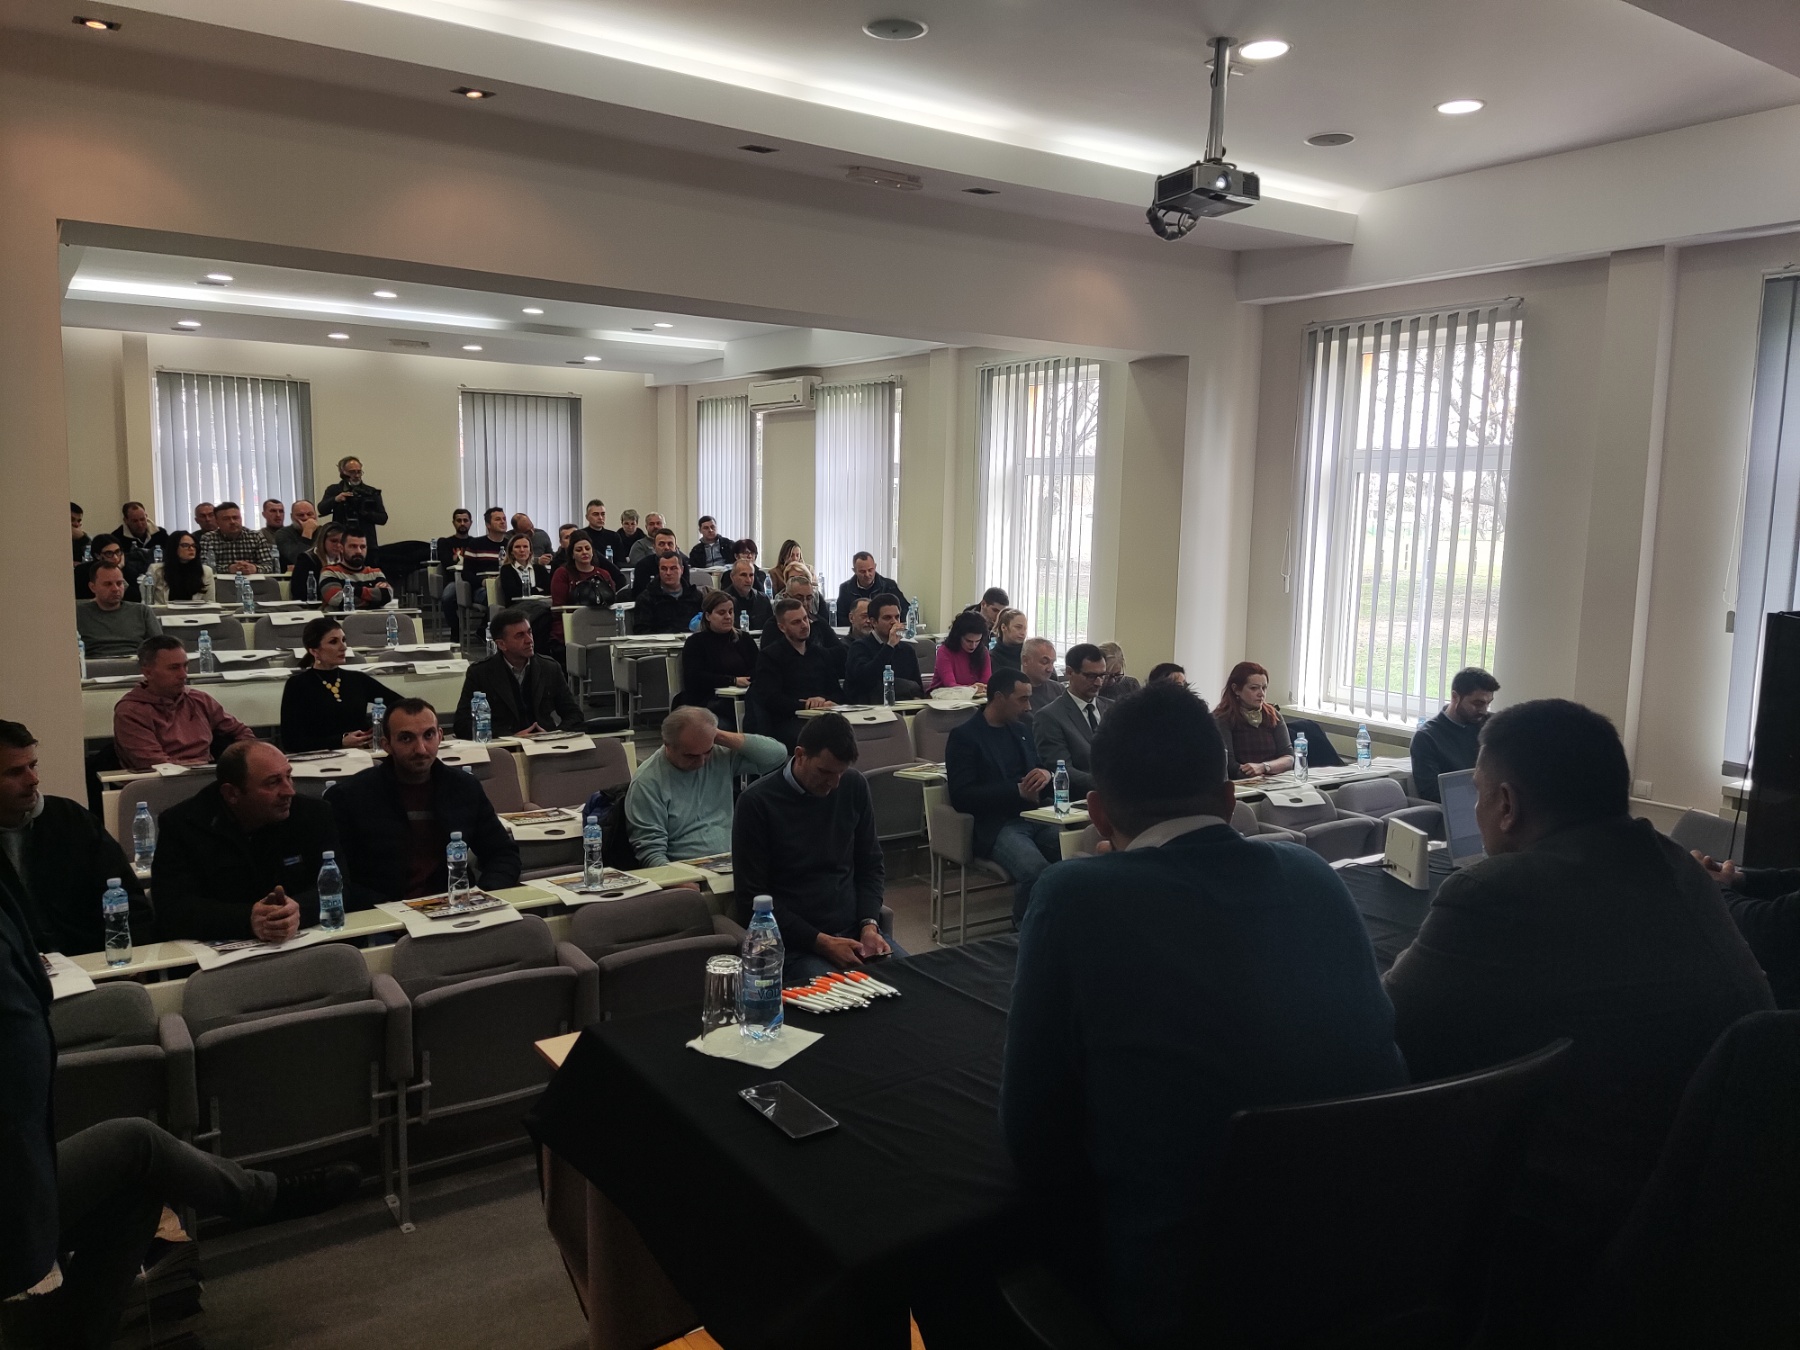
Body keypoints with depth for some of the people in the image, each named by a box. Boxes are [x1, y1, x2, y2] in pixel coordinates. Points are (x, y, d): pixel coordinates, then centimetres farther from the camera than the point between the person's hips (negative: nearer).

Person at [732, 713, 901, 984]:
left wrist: (870, 925, -4)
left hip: (856, 930, 5)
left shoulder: (854, 786, 3)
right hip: (796, 942, -4)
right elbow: (753, 897, -8)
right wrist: (820, 942, -14)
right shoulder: (757, 801, -10)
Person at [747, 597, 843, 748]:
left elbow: (837, 691, 21)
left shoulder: (821, 654, 25)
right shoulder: (769, 656, 6)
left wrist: (830, 702, -4)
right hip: (785, 722, -5)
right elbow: (770, 699, -7)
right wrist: (805, 705, -15)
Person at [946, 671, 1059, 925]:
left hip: (1035, 816, 6)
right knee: (1036, 871, -33)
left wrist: (1046, 775, -1)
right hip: (996, 825, -6)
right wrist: (1018, 791, -15)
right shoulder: (964, 736, 0)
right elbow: (962, 797, -9)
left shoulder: (1022, 731, 20)